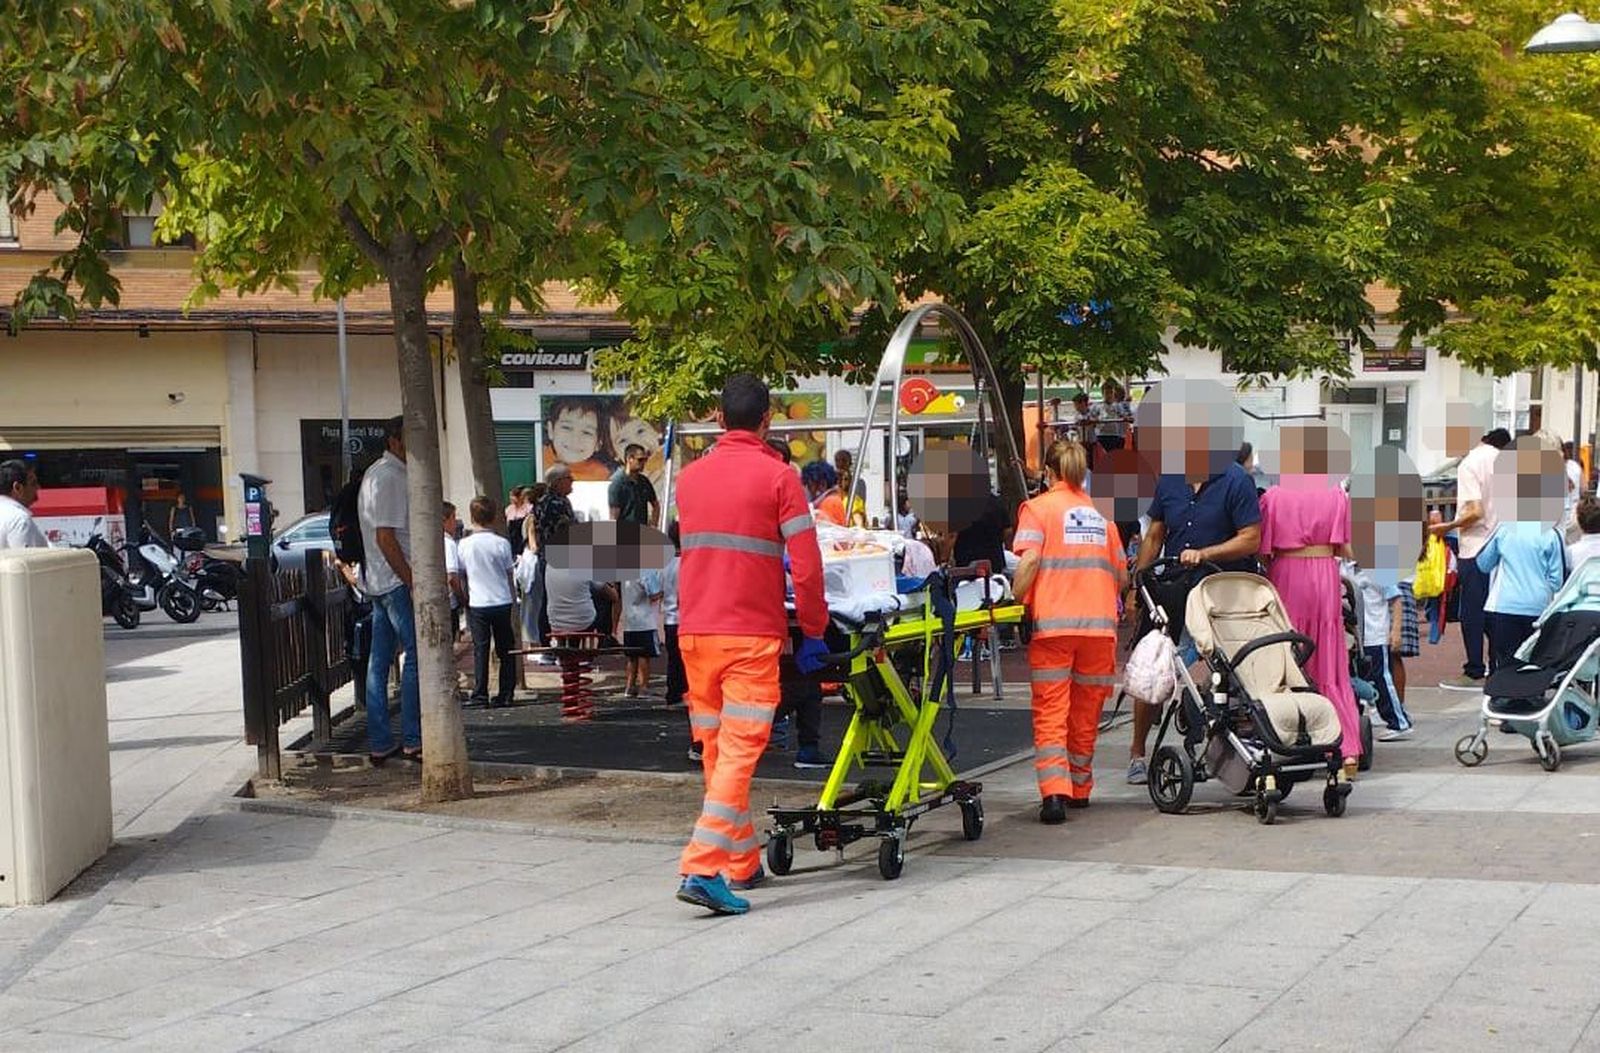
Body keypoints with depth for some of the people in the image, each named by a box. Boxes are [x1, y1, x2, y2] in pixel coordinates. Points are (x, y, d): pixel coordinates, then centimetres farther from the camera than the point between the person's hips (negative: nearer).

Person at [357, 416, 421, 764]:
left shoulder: (377, 474, 18)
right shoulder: (390, 477, -14)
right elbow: (386, 537, -20)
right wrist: (412, 582, -19)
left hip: (380, 580, 10)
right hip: (397, 579, -10)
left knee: (380, 661, 9)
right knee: (417, 656, -7)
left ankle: (380, 743, 12)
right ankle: (413, 741, -5)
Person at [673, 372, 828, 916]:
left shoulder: (690, 477, 10)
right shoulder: (777, 476, -6)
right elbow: (805, 564, -10)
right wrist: (813, 632, 1)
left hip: (694, 631, 6)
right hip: (752, 635, -6)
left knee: (716, 750, 13)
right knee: (740, 752, -6)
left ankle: (743, 864, 23)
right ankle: (702, 868, -16)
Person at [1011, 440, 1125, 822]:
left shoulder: (1038, 508, 5)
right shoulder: (1101, 515, 17)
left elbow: (1029, 560, -12)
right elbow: (1121, 577, 17)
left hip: (1052, 622, -3)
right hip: (1099, 623, 4)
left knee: (1050, 712, -4)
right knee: (1086, 712, 14)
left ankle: (1054, 792, -18)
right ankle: (1080, 788, 24)